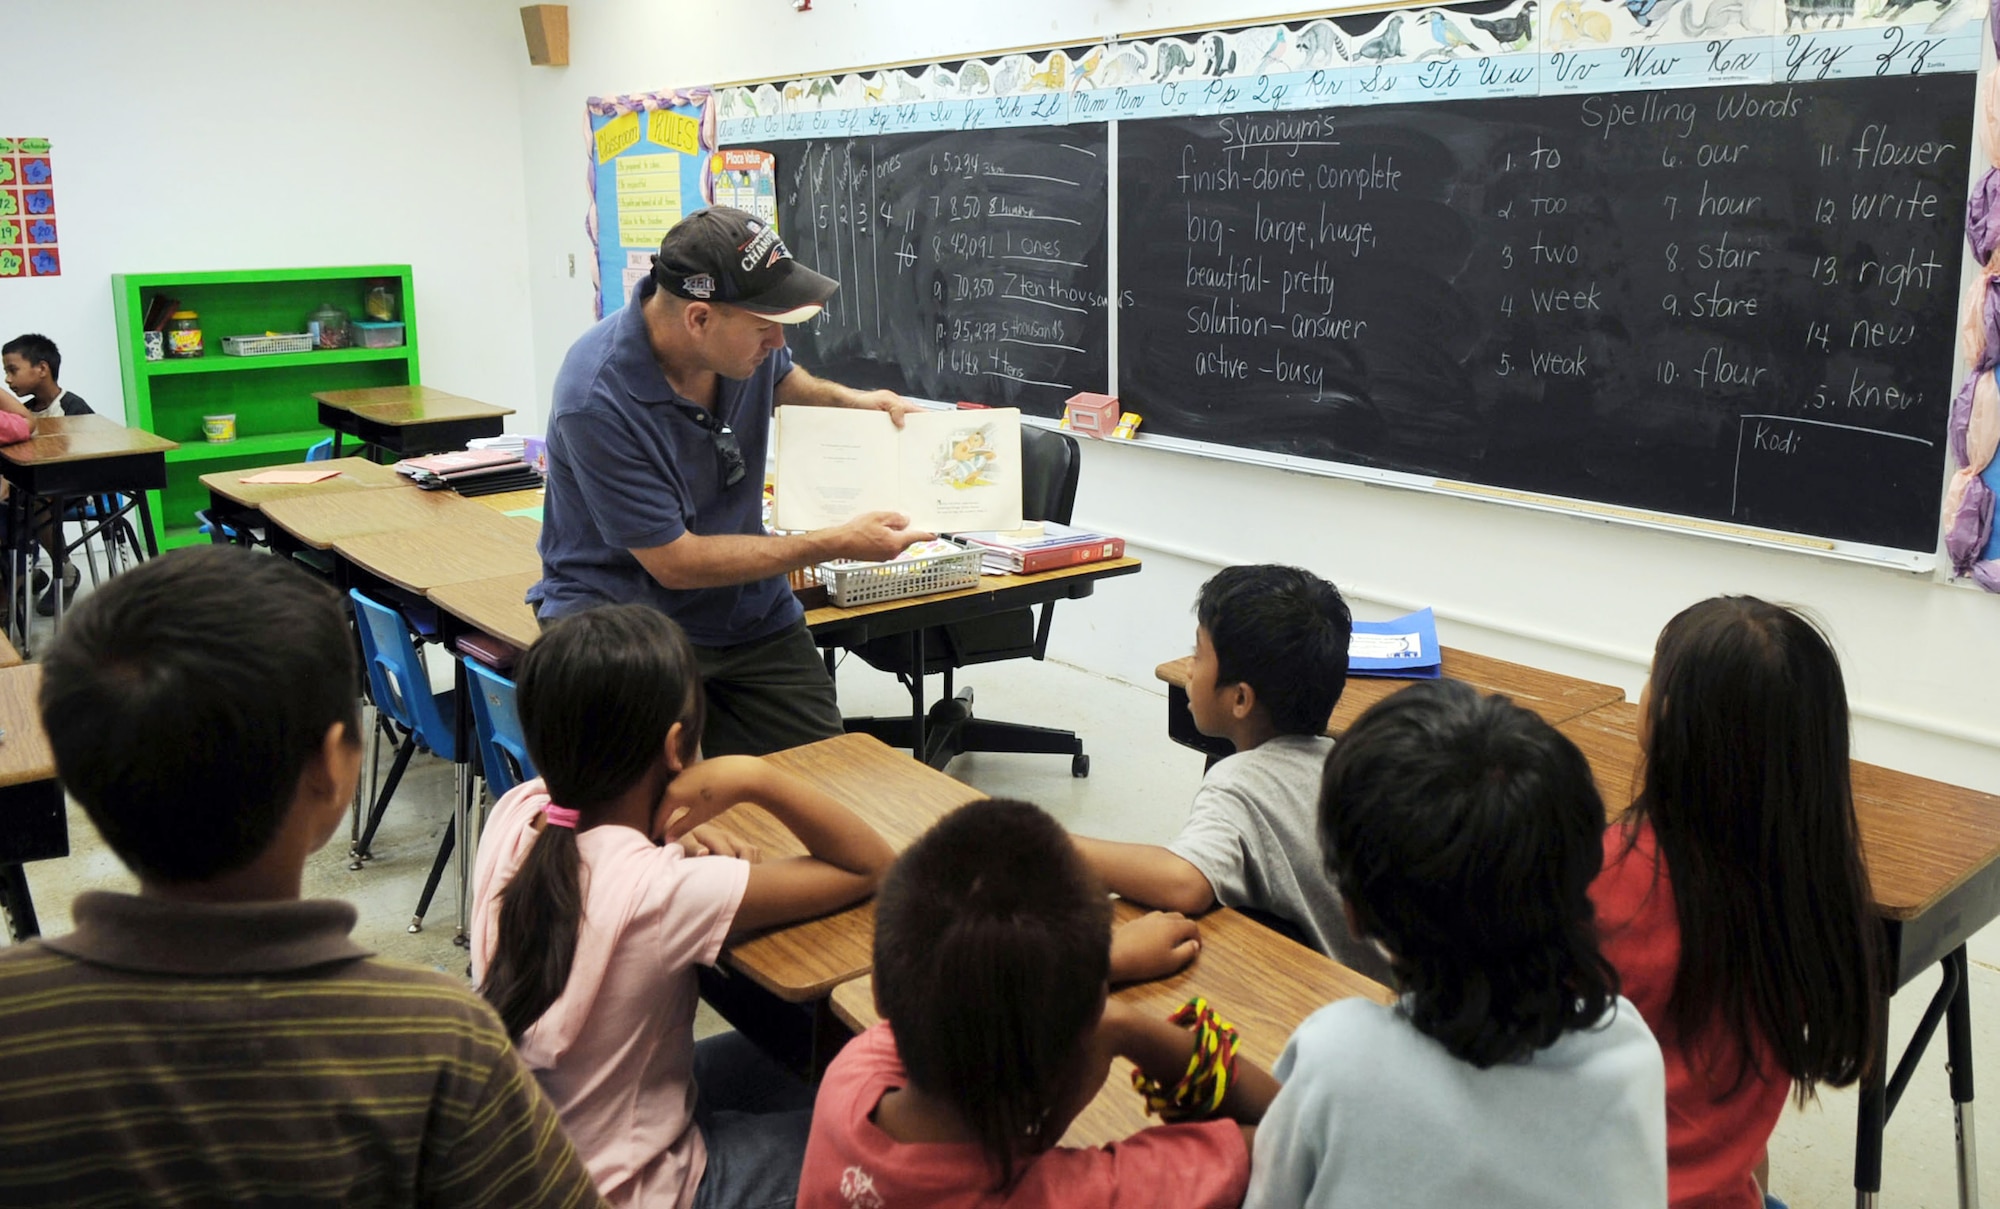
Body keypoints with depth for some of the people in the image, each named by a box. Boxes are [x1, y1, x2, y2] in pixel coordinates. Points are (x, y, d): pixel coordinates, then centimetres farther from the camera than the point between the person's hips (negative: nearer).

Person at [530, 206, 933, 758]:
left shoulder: (747, 342, -6)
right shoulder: (598, 401, -27)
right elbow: (676, 564, -21)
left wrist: (849, 400, -1)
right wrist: (838, 544, -19)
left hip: (745, 606, 6)